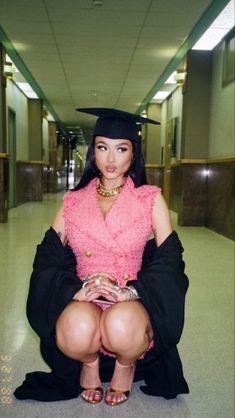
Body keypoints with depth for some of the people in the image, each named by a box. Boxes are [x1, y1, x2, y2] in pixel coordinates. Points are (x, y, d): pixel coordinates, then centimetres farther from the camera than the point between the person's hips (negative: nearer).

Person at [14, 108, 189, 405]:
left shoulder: (150, 199, 2)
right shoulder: (73, 201, 8)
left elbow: (170, 258, -2)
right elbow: (47, 257, 3)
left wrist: (130, 292, -19)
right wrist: (75, 290, -17)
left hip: (133, 302, -1)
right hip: (83, 301, 1)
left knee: (122, 328, -35)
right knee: (78, 330, -33)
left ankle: (126, 364, 4)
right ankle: (89, 363, 6)